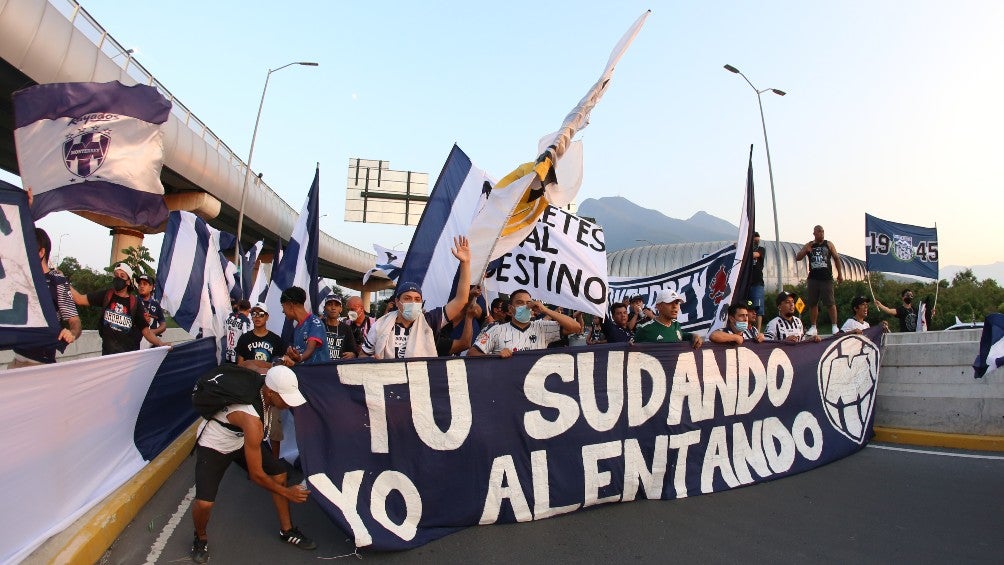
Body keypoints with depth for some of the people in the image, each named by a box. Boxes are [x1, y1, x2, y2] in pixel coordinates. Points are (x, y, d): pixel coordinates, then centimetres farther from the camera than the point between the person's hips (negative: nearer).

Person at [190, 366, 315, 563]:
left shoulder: (263, 382, -25)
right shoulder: (252, 421, -42)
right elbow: (256, 475, -30)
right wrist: (287, 493, -18)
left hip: (242, 439, 7)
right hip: (213, 445, -7)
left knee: (279, 473, 0)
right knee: (204, 503, -22)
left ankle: (287, 531, 18)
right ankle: (201, 539, 13)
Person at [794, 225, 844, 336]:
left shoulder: (829, 244, 7)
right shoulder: (808, 246, 8)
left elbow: (836, 258, 9)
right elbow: (797, 258, 2)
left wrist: (840, 274, 4)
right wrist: (805, 250, -16)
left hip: (826, 278, -2)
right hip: (813, 278, 2)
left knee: (831, 303, -5)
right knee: (812, 304, 4)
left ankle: (834, 326, 0)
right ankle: (813, 327, 10)